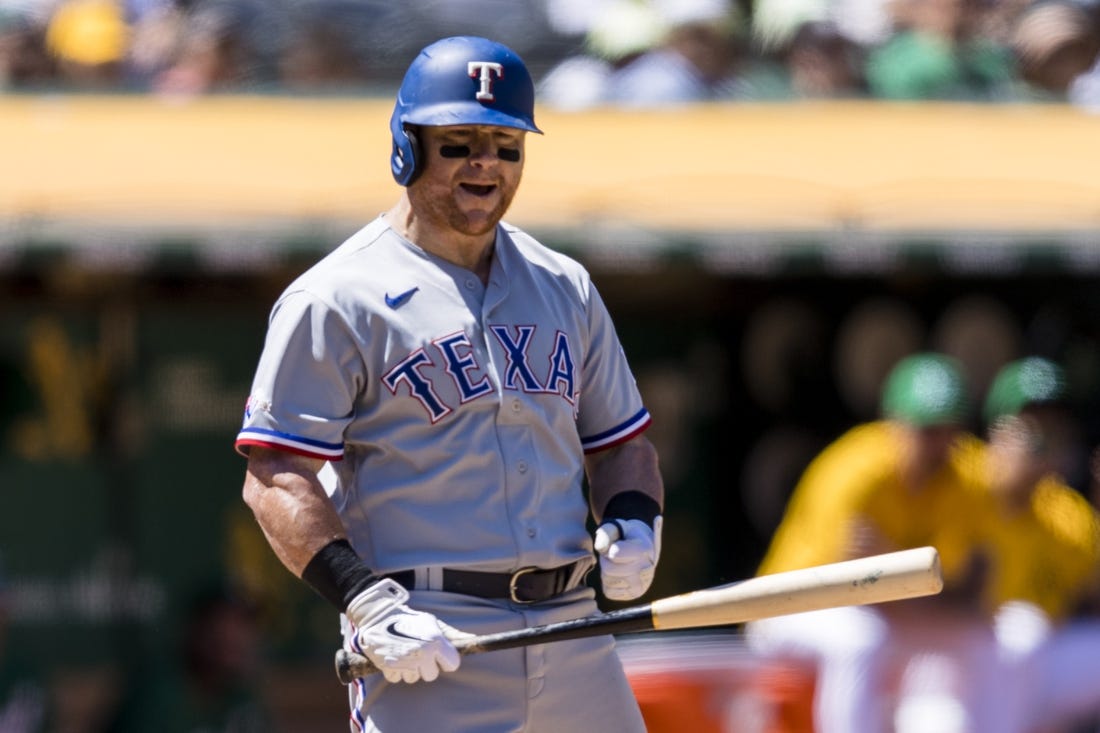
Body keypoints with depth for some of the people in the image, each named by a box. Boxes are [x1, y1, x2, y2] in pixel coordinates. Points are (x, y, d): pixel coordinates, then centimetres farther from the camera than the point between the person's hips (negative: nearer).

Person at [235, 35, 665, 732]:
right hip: (431, 647, -5)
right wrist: (369, 603, -20)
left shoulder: (565, 288, 16)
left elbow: (622, 441, 24)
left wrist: (633, 524, 1)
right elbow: (274, 477, -8)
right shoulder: (336, 301, -3)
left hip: (571, 628, 6)